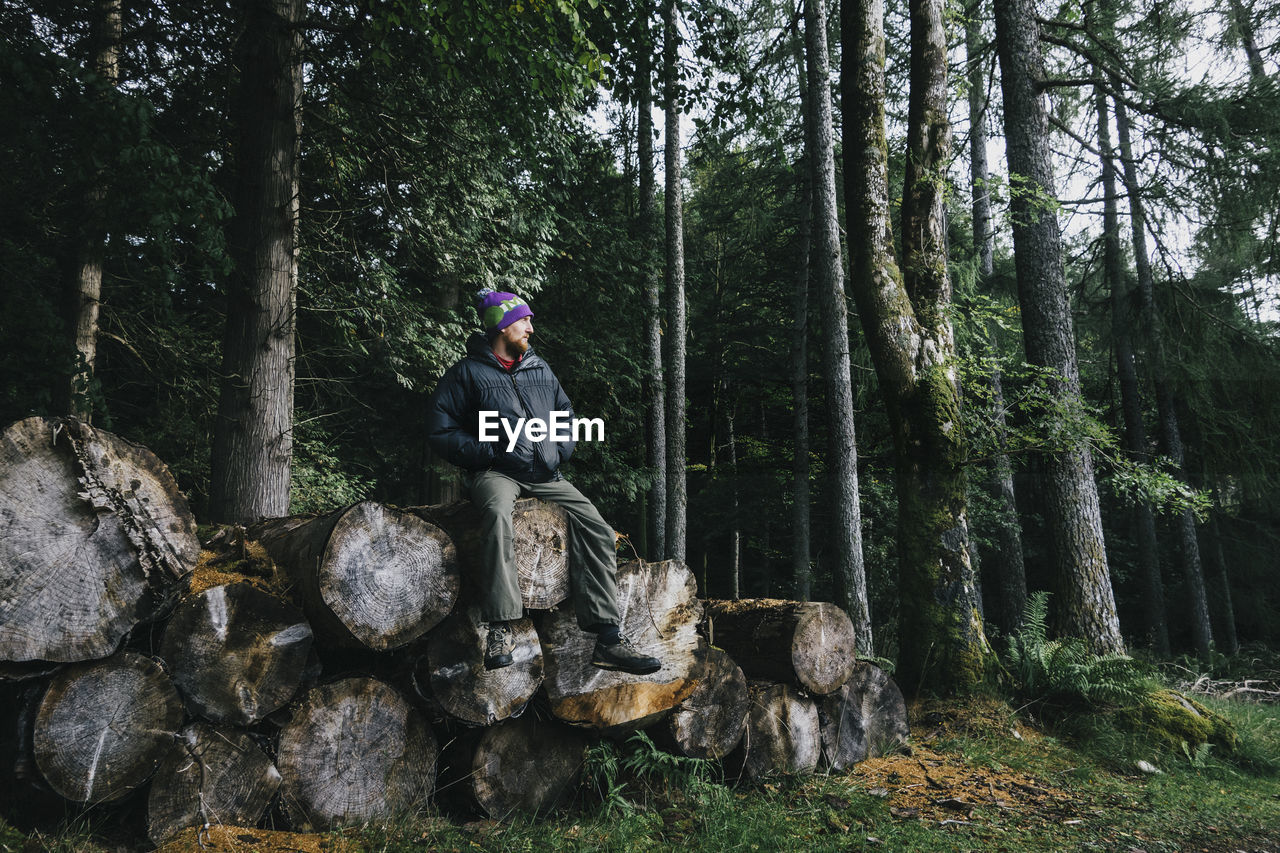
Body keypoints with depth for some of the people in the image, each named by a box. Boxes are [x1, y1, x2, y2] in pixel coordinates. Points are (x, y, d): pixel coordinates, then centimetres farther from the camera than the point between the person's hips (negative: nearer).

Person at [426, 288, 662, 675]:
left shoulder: (540, 370, 21)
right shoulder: (467, 373, 5)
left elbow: (566, 414, 29)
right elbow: (439, 429, 1)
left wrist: (560, 452, 9)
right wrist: (485, 453, -9)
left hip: (546, 476, 5)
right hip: (496, 472, -5)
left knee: (596, 528, -15)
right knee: (498, 513, -40)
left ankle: (607, 639, -16)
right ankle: (501, 630, -38)